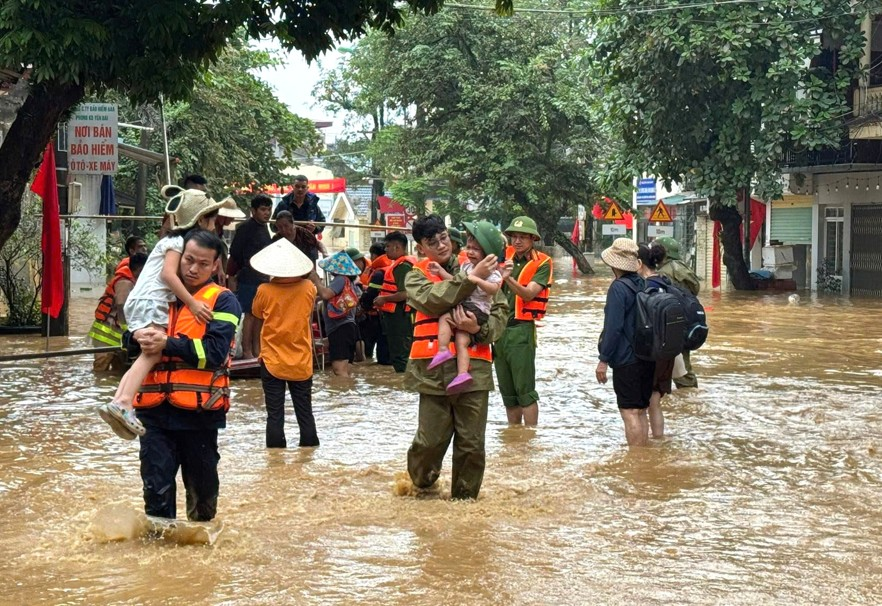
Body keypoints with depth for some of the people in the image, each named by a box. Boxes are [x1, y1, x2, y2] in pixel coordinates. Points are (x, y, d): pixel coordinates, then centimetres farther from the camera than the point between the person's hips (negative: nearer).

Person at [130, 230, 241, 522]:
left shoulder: (222, 301, 0)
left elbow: (215, 351, -14)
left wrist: (168, 344, -19)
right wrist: (141, 338, -4)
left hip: (199, 410, -3)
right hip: (155, 410, 3)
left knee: (202, 487, 12)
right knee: (156, 487, -2)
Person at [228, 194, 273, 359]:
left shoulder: (264, 227, 11)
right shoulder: (245, 228, -12)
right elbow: (235, 252, -11)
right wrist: (246, 269, -2)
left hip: (263, 278, 7)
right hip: (248, 279, -7)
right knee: (250, 315, -5)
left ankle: (256, 349, 18)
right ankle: (246, 351, 0)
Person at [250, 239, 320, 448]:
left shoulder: (264, 291, -11)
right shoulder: (308, 288, -6)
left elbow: (257, 316, 7)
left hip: (272, 362, -2)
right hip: (302, 363, 2)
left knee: (275, 415, 2)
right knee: (305, 413, 12)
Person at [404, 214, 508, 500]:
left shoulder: (474, 267, 10)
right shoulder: (417, 276, 8)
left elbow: (500, 311, 4)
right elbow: (433, 299, -15)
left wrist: (479, 329, -15)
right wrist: (471, 278, -18)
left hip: (474, 368, 1)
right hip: (434, 370, -1)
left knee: (471, 444, 5)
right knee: (431, 439, 1)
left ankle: (464, 498, 23)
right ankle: (420, 481, 32)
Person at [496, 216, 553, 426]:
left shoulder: (542, 263, -3)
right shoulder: (506, 256, 11)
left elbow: (529, 293, -16)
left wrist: (509, 278, -31)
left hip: (522, 328, -6)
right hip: (499, 328, 6)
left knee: (525, 390, -8)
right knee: (507, 392, 12)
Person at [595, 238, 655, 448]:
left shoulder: (618, 287, -15)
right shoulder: (643, 285, 8)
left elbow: (613, 327, -19)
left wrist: (604, 359, -14)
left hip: (626, 360, -8)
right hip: (647, 359, 8)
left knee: (629, 412, -6)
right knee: (640, 411, 14)